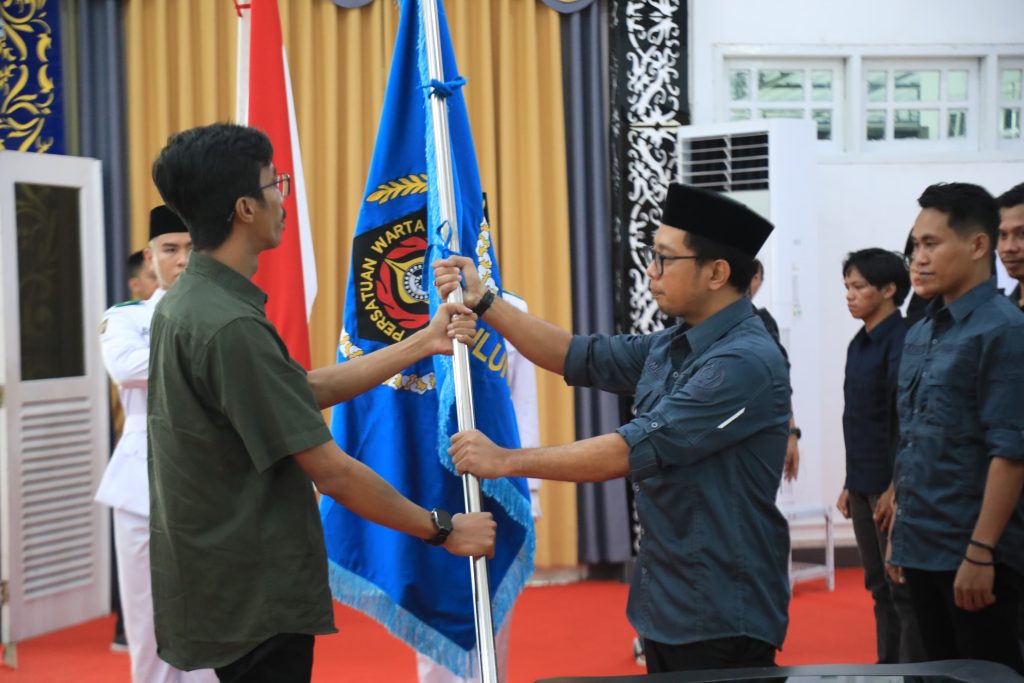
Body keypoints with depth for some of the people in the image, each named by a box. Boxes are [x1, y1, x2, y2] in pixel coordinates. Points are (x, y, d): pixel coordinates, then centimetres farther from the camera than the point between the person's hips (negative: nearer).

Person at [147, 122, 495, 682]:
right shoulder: (231, 326, -23)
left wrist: (423, 343, 14)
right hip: (251, 605, -10)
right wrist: (444, 530, -10)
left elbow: (306, 389, 12)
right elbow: (333, 473, -21)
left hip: (218, 588, 10)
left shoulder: (187, 303, 8)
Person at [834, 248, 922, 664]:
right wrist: (850, 484, 17)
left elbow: (905, 421, -18)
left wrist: (895, 489, -20)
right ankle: (888, 665, 22)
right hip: (863, 483, 8)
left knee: (902, 587, -3)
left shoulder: (901, 342, -13)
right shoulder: (859, 344, 12)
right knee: (879, 586, 14)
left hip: (891, 485, -8)